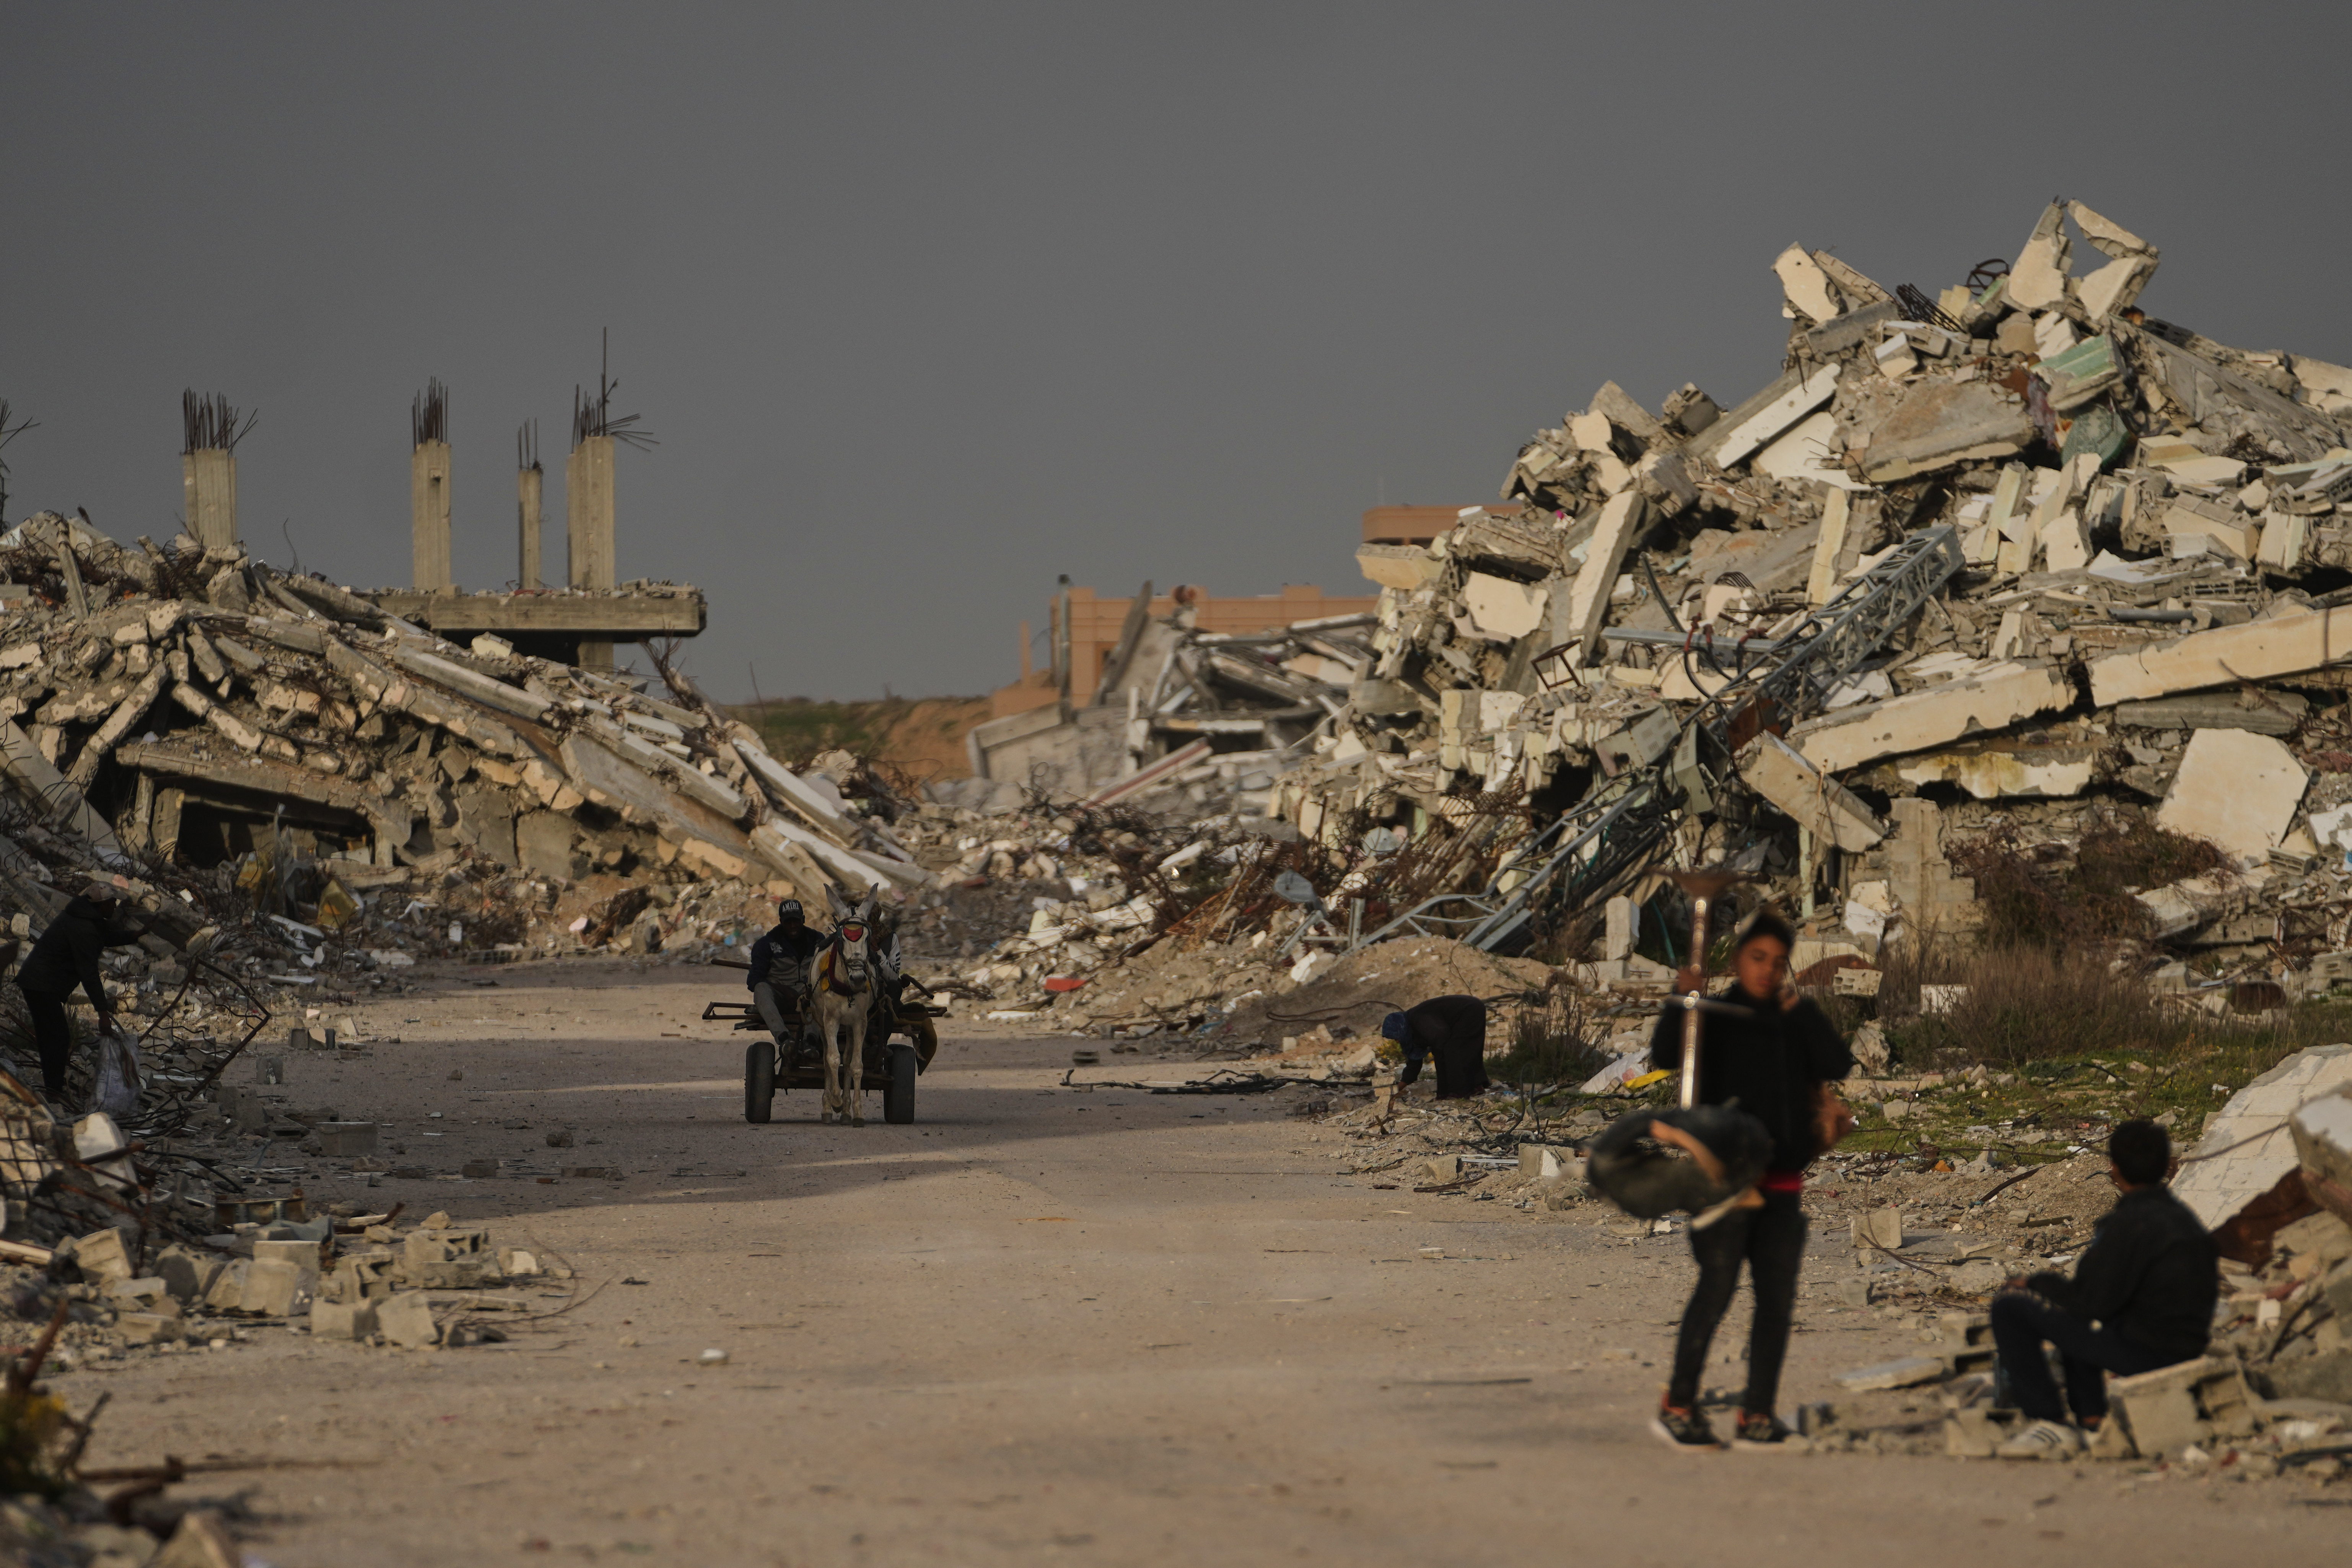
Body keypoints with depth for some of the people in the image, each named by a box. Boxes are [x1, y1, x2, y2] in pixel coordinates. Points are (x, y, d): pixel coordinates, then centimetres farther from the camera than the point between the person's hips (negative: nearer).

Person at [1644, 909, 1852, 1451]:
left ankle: (1756, 1416, 7)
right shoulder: (1715, 1018, 3)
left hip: (1782, 1181, 5)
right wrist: (1680, 1001, -29)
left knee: (1777, 1296, 2)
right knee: (1718, 1283, -15)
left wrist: (1804, 1012, -8)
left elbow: (1838, 1066, -1)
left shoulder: (1792, 1024, 15)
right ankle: (1678, 1404, -8)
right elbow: (1665, 1056, -15)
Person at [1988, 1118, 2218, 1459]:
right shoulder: (2183, 1216, 10)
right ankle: (2091, 1420, 24)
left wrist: (2038, 1284, 1)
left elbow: (2092, 1300, -17)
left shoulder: (2129, 1223, -18)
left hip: (2143, 1350, -9)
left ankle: (2050, 1427, -1)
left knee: (2010, 1308, -4)